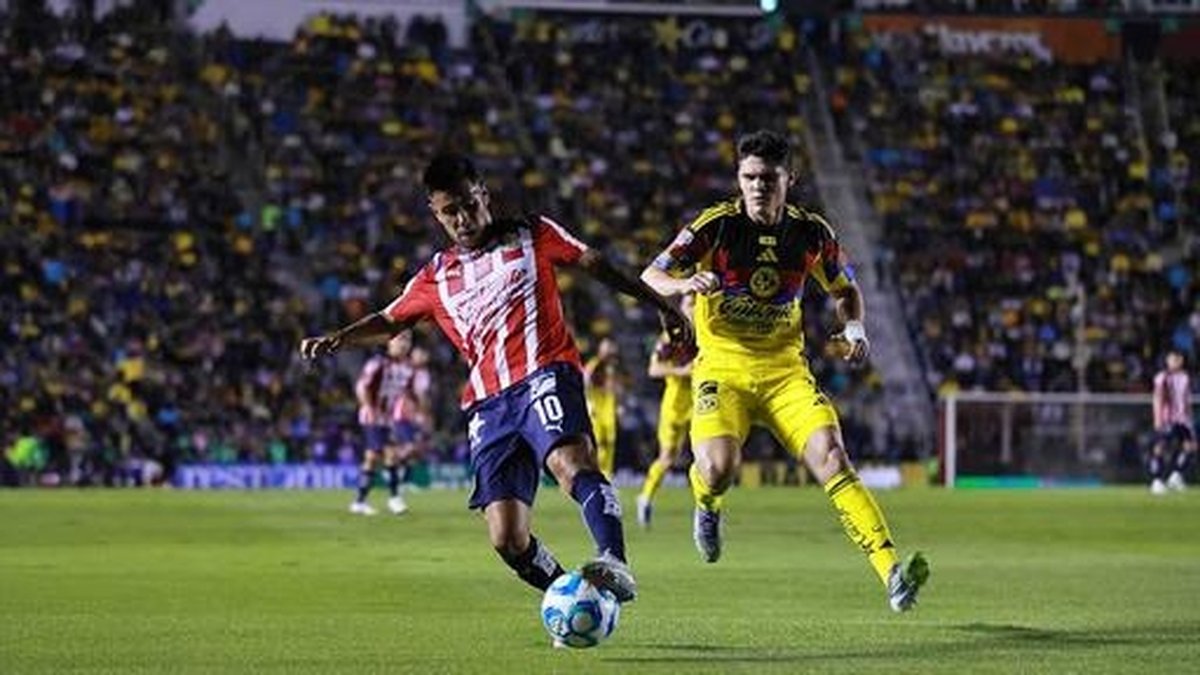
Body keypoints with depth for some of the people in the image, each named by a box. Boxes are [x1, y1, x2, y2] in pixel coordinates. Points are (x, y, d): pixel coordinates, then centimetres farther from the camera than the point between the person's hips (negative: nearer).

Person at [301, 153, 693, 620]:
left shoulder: (530, 237, 16)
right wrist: (337, 339, 16)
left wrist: (660, 305, 15)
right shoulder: (436, 278, 23)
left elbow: (596, 265, 19)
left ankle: (614, 565, -51)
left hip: (543, 375, -4)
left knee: (570, 463, -36)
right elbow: (389, 321, 34)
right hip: (489, 404, 4)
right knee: (507, 540, -10)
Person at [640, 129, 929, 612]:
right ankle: (707, 505, 16)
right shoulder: (716, 225, -10)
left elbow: (845, 289, 16)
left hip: (785, 369, 2)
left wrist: (854, 328, -6)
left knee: (831, 456, -19)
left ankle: (891, 573, -25)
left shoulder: (811, 233, -2)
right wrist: (684, 283, -32)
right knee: (719, 468, -25)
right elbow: (651, 276, -9)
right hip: (723, 367, -2)